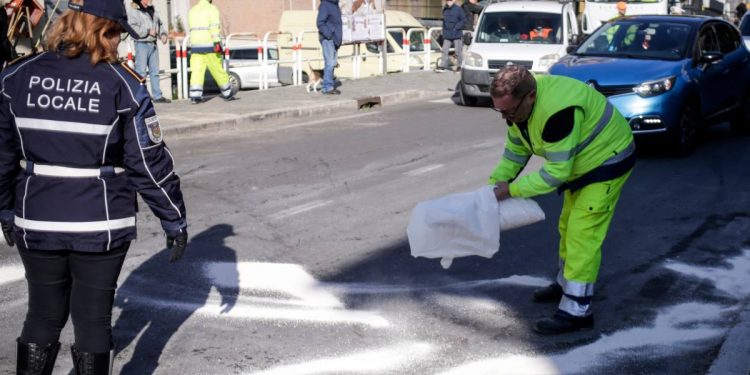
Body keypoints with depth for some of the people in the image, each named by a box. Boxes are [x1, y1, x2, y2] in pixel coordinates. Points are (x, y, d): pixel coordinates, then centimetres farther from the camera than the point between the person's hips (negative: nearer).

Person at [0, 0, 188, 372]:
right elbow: (149, 161, -8)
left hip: (36, 224, 3)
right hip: (101, 226, -3)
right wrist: (174, 219, 2)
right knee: (93, 318, 11)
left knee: (43, 315, 19)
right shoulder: (121, 83, -10)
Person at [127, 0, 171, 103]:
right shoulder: (133, 11, -8)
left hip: (153, 44, 7)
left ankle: (157, 95, 15)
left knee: (155, 70, 10)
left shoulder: (152, 10, 15)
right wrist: (148, 31, -17)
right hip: (141, 44, -7)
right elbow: (132, 28, -17)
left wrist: (163, 34, 5)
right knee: (141, 71, -7)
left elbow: (160, 24, 23)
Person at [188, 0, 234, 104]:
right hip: (209, 45, -4)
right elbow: (214, 26, -16)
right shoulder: (211, 8, -4)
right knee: (218, 70, 5)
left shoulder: (192, 11, 14)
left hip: (195, 45, 4)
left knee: (197, 71, -2)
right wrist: (217, 42, -23)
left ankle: (194, 96, -14)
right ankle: (227, 94, 17)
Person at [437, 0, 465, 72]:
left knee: (458, 51, 0)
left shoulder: (458, 9, -8)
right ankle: (444, 66, 2)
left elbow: (464, 20, -7)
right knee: (445, 50, 0)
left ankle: (461, 66, 12)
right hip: (447, 35, 5)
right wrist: (444, 32, 12)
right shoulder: (445, 10, 9)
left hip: (456, 34, -5)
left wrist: (456, 27, -14)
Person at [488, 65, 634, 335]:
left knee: (582, 235, -14)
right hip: (581, 163, 10)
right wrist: (492, 185, -10)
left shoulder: (556, 111, -39)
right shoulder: (519, 104, -10)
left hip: (608, 162, -10)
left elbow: (557, 172, -33)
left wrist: (511, 190, -27)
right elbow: (515, 152, 2)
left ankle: (576, 311, -10)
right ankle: (565, 285, 40)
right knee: (568, 227, 21)